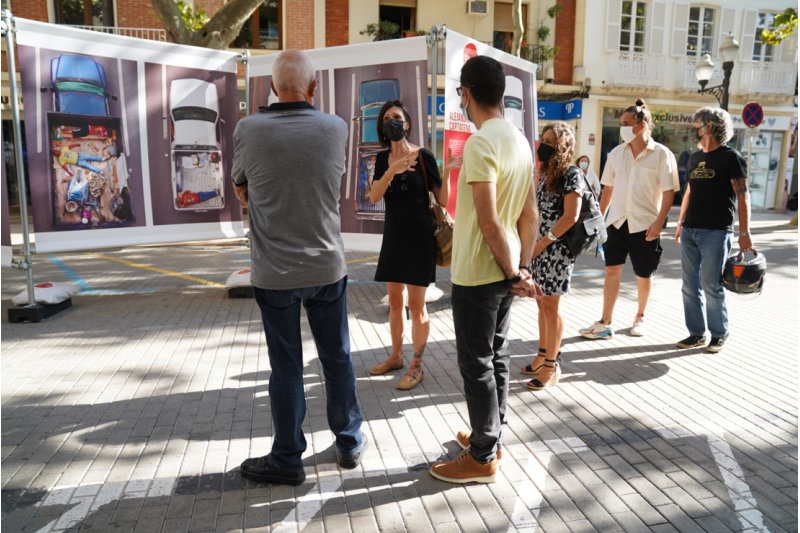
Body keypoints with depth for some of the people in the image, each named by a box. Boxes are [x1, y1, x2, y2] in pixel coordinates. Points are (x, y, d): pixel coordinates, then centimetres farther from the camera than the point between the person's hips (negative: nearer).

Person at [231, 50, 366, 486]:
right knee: (337, 359, 15)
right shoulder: (336, 129, -4)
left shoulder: (248, 130, -9)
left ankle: (287, 459, 23)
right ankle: (349, 442, 31)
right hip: (328, 267, 2)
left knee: (286, 367, 9)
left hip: (275, 273, -1)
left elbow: (241, 192, 6)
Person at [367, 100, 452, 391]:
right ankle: (396, 356, 31)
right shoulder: (383, 158, 6)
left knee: (416, 304, 0)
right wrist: (392, 171, -22)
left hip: (419, 236, -5)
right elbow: (374, 197, -9)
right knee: (395, 300, 15)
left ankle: (416, 366, 13)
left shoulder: (424, 156, -9)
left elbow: (443, 200, -8)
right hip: (393, 235, 6)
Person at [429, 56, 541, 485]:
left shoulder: (481, 143, -19)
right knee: (496, 357, 18)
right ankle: (491, 436, 33)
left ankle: (482, 457, 17)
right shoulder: (520, 140, 8)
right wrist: (522, 268, 11)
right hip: (504, 272, 9)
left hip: (476, 274, -9)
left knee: (477, 365, 3)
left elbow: (489, 221, -22)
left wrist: (513, 273, -13)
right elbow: (530, 214, 9)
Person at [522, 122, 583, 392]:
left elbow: (571, 217, -18)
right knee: (542, 303, 13)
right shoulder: (545, 174, 12)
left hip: (556, 249, -7)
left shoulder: (572, 175, -11)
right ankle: (543, 355, 26)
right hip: (538, 247, 7)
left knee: (551, 306, -1)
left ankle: (551, 366, 11)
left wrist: (542, 244, -16)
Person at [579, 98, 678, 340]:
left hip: (645, 224, -3)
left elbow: (669, 192, -8)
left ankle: (639, 318, 30)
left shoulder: (661, 154, -7)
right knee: (612, 270, 2)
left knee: (643, 275, 10)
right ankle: (605, 323, 8)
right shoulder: (617, 153, 6)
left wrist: (659, 222, -17)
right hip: (617, 221, 3)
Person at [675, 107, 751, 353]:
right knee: (690, 286, 7)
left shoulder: (731, 157, -5)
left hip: (716, 232, -6)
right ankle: (697, 333, 17)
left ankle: (719, 333, 16)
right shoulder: (695, 158, 14)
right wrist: (681, 223, 19)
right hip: (690, 231, 6)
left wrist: (744, 233, -15)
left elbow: (742, 196, -9)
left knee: (711, 286, -2)